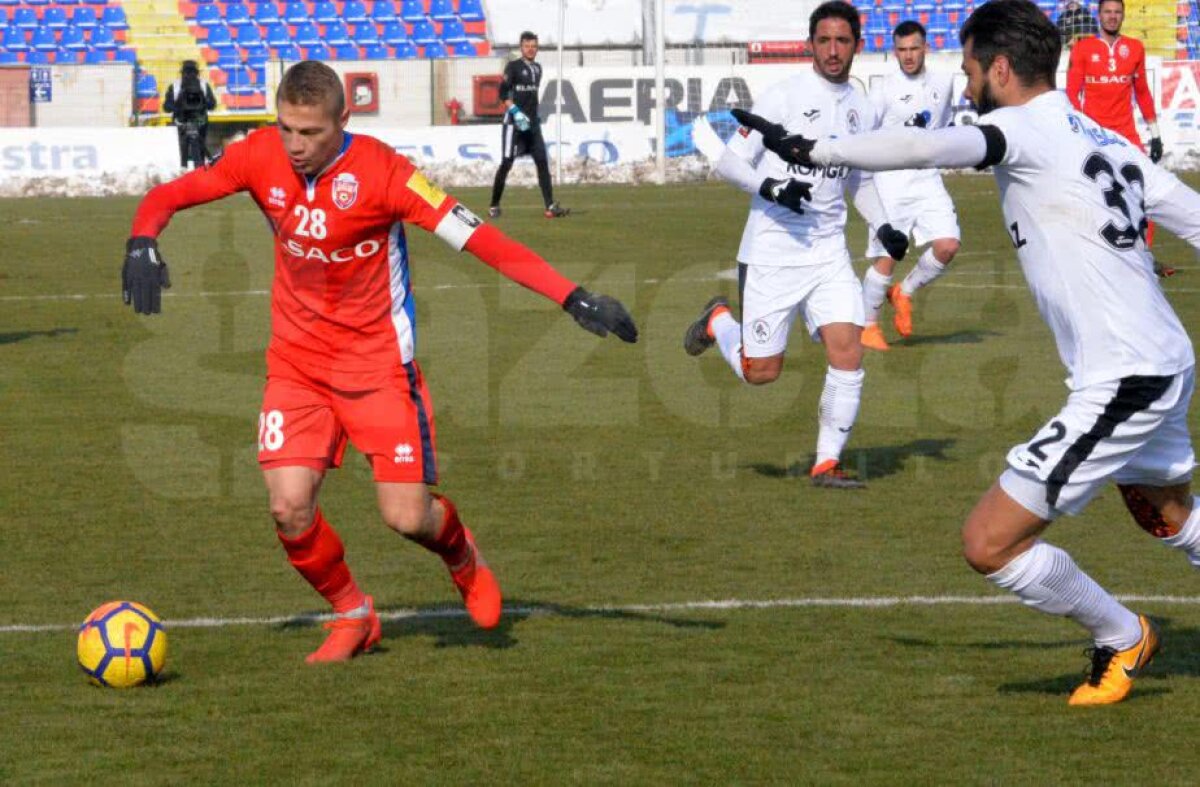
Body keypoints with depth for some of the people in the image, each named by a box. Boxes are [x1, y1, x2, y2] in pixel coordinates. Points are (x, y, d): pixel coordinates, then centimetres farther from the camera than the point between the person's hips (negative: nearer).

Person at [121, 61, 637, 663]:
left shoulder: (380, 171, -21)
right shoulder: (260, 158, -10)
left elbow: (478, 238, -23)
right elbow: (168, 195, -2)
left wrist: (572, 298, -30)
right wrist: (142, 245, -25)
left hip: (377, 359, -3)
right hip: (297, 359, 3)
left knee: (407, 517, -7)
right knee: (290, 507, -13)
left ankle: (462, 557, 32)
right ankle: (352, 615, 15)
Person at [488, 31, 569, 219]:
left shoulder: (537, 68, 14)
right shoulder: (513, 67, -5)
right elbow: (503, 93, -13)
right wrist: (514, 111, -23)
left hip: (532, 123, 6)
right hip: (514, 122, -6)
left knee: (542, 161, -5)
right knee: (506, 163, -4)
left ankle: (551, 207, -11)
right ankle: (494, 206, 8)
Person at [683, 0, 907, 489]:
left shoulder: (862, 109, 8)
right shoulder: (784, 98, -10)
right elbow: (729, 162, -9)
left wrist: (882, 226, 9)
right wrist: (770, 187, -27)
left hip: (828, 252, 4)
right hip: (771, 252, -4)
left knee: (848, 354, -11)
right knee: (761, 372, 1)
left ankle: (828, 463, 2)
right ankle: (719, 322, 33)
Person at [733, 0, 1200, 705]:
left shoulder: (1027, 131, -12)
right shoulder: (1112, 144, 12)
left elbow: (926, 148, -28)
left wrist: (816, 151, -21)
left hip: (1117, 383, -10)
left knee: (990, 543, -5)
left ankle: (1123, 639, 13)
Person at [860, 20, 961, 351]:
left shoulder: (943, 83, 8)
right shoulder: (884, 89, -7)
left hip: (928, 179, 4)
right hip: (891, 182, -4)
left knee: (948, 245, -11)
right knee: (886, 258, -5)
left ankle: (904, 292, 14)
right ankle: (868, 324, 14)